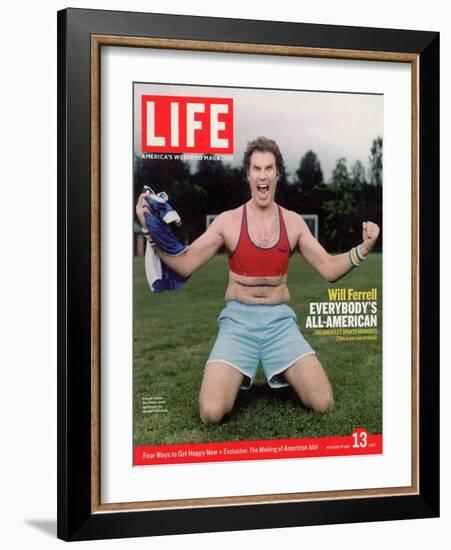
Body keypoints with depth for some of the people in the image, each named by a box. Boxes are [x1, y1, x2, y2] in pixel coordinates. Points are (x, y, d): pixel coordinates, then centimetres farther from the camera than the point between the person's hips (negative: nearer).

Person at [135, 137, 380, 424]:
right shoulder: (228, 221, -1)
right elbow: (184, 265, -3)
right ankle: (236, 375, 12)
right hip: (238, 319, -2)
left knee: (323, 404, -16)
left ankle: (282, 372, 15)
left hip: (280, 319, 2)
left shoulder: (293, 222, 5)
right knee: (212, 413, -22)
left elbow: (329, 269, 6)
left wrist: (363, 248, -9)